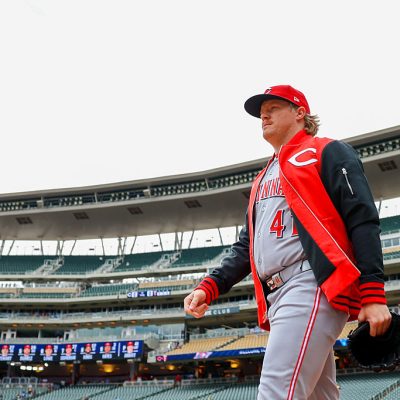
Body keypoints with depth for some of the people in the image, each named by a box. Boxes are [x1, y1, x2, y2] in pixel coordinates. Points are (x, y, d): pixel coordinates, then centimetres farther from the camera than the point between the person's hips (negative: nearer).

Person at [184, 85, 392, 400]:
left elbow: (363, 222, -4)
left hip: (313, 287, -8)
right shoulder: (263, 180, 29)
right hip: (277, 299, 8)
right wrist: (209, 287, 10)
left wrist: (373, 295, -14)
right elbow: (247, 247, 26)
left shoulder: (326, 153, 7)